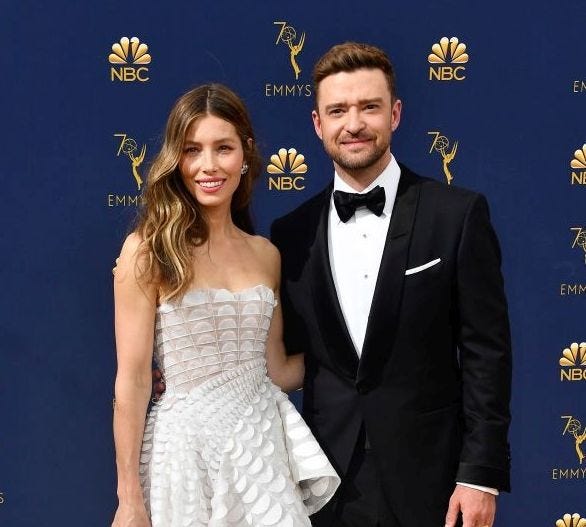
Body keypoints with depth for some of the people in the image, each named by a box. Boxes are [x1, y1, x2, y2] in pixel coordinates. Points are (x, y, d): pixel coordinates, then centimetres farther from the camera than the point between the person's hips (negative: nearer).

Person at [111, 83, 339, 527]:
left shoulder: (265, 254, 7)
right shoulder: (148, 249, -8)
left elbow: (275, 370, 13)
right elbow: (133, 380, -9)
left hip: (263, 443, 4)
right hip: (188, 446, -4)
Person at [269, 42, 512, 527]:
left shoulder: (458, 214, -5)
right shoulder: (292, 233, 4)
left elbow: (487, 353, -6)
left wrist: (481, 474, -10)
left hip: (427, 476, -2)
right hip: (329, 478, 3)